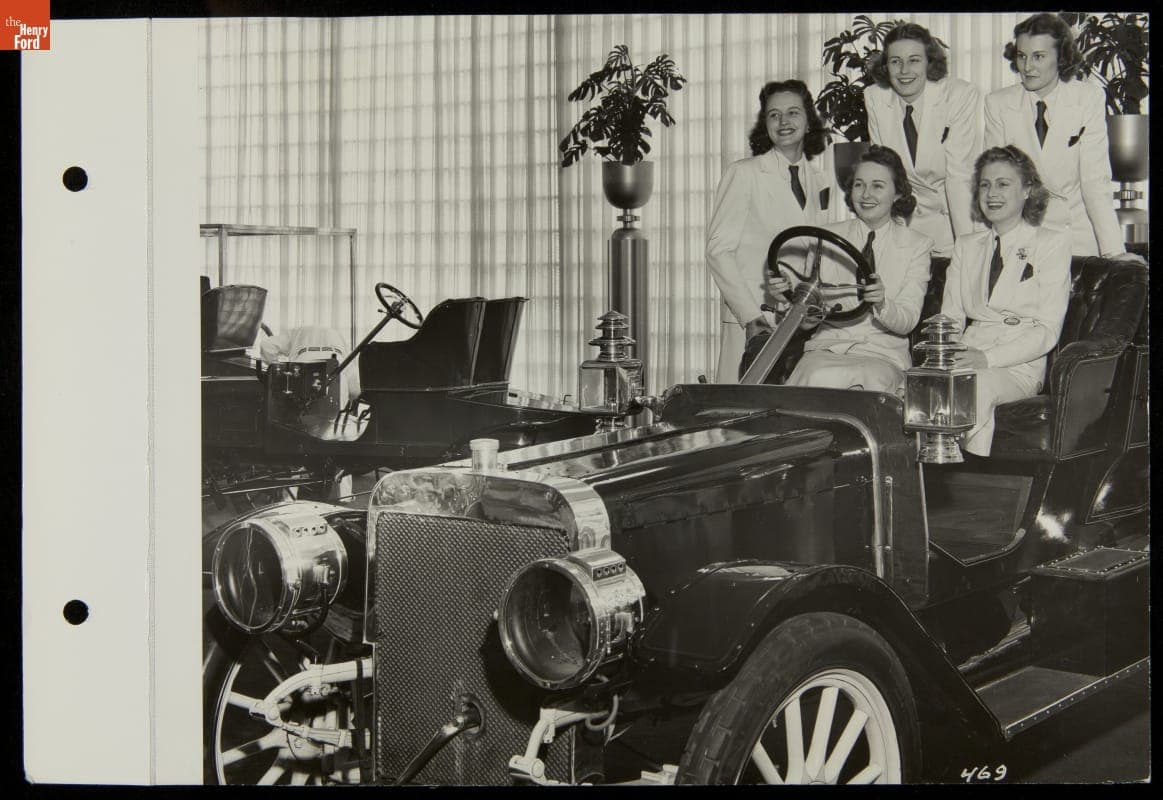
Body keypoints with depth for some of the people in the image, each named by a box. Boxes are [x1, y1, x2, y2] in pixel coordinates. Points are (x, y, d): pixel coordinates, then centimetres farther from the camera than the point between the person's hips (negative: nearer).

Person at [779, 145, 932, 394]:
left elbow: (906, 322, -3)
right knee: (818, 378, -33)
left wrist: (882, 303, -25)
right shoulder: (827, 237, 11)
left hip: (883, 354, -1)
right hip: (828, 346, 1)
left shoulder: (916, 246, 7)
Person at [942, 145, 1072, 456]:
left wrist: (989, 357, -17)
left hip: (1020, 366, -4)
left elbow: (1047, 331, -3)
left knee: (978, 386, -38)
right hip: (968, 359, 4)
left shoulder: (1052, 242, 6)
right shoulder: (966, 246, 23)